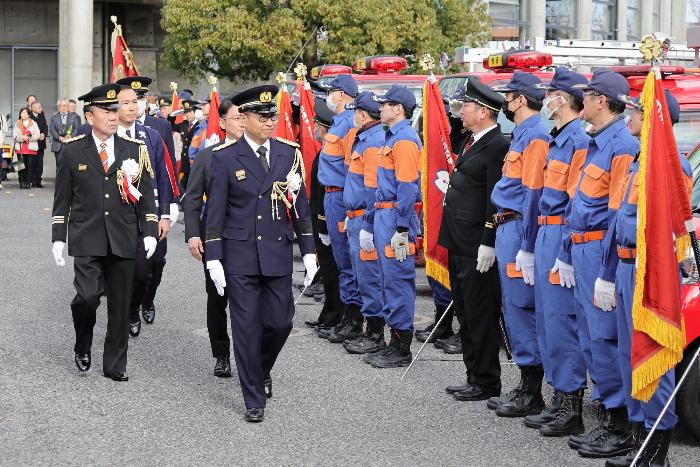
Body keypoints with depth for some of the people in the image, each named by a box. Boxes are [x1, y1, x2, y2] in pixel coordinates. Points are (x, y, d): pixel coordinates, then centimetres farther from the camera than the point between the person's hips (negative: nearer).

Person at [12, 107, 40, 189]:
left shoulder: (33, 124, 9)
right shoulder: (17, 124, 13)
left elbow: (37, 135, 1)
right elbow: (14, 135, 3)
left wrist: (29, 138, -15)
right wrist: (22, 137, -15)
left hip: (31, 148, -1)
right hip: (20, 148, 1)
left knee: (30, 166, -3)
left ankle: (28, 183, 1)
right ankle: (22, 183, 1)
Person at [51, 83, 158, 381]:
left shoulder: (133, 150, 5)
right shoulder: (73, 151, 2)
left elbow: (145, 194, 7)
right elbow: (62, 199, 5)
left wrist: (150, 232, -1)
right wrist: (58, 238, 1)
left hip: (123, 240, 2)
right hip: (87, 240, -2)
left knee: (120, 305, 5)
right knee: (87, 296, -15)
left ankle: (114, 365, 17)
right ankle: (83, 346, 14)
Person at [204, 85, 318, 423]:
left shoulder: (289, 153, 4)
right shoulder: (225, 158, -4)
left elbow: (301, 205, 8)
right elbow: (215, 212, -2)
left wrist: (308, 251, 4)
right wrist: (213, 259, -6)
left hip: (278, 254, 2)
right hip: (240, 256, -2)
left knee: (280, 322, 5)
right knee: (246, 328, 0)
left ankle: (261, 370, 36)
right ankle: (254, 399, 11)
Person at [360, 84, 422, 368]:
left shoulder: (405, 140, -13)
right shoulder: (392, 138, 18)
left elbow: (407, 187, -20)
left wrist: (401, 229, -23)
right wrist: (370, 222, 23)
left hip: (395, 218, -10)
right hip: (383, 216, 10)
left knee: (398, 280, -6)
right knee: (390, 279, 13)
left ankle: (401, 350, -1)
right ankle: (395, 343, 19)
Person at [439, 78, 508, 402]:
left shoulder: (497, 146, -17)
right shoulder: (472, 140, 13)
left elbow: (497, 200, -20)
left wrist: (488, 245, -21)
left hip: (477, 247, -10)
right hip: (459, 243, 10)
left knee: (480, 316, -1)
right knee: (466, 314, 15)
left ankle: (486, 383, 8)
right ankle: (474, 377, 25)